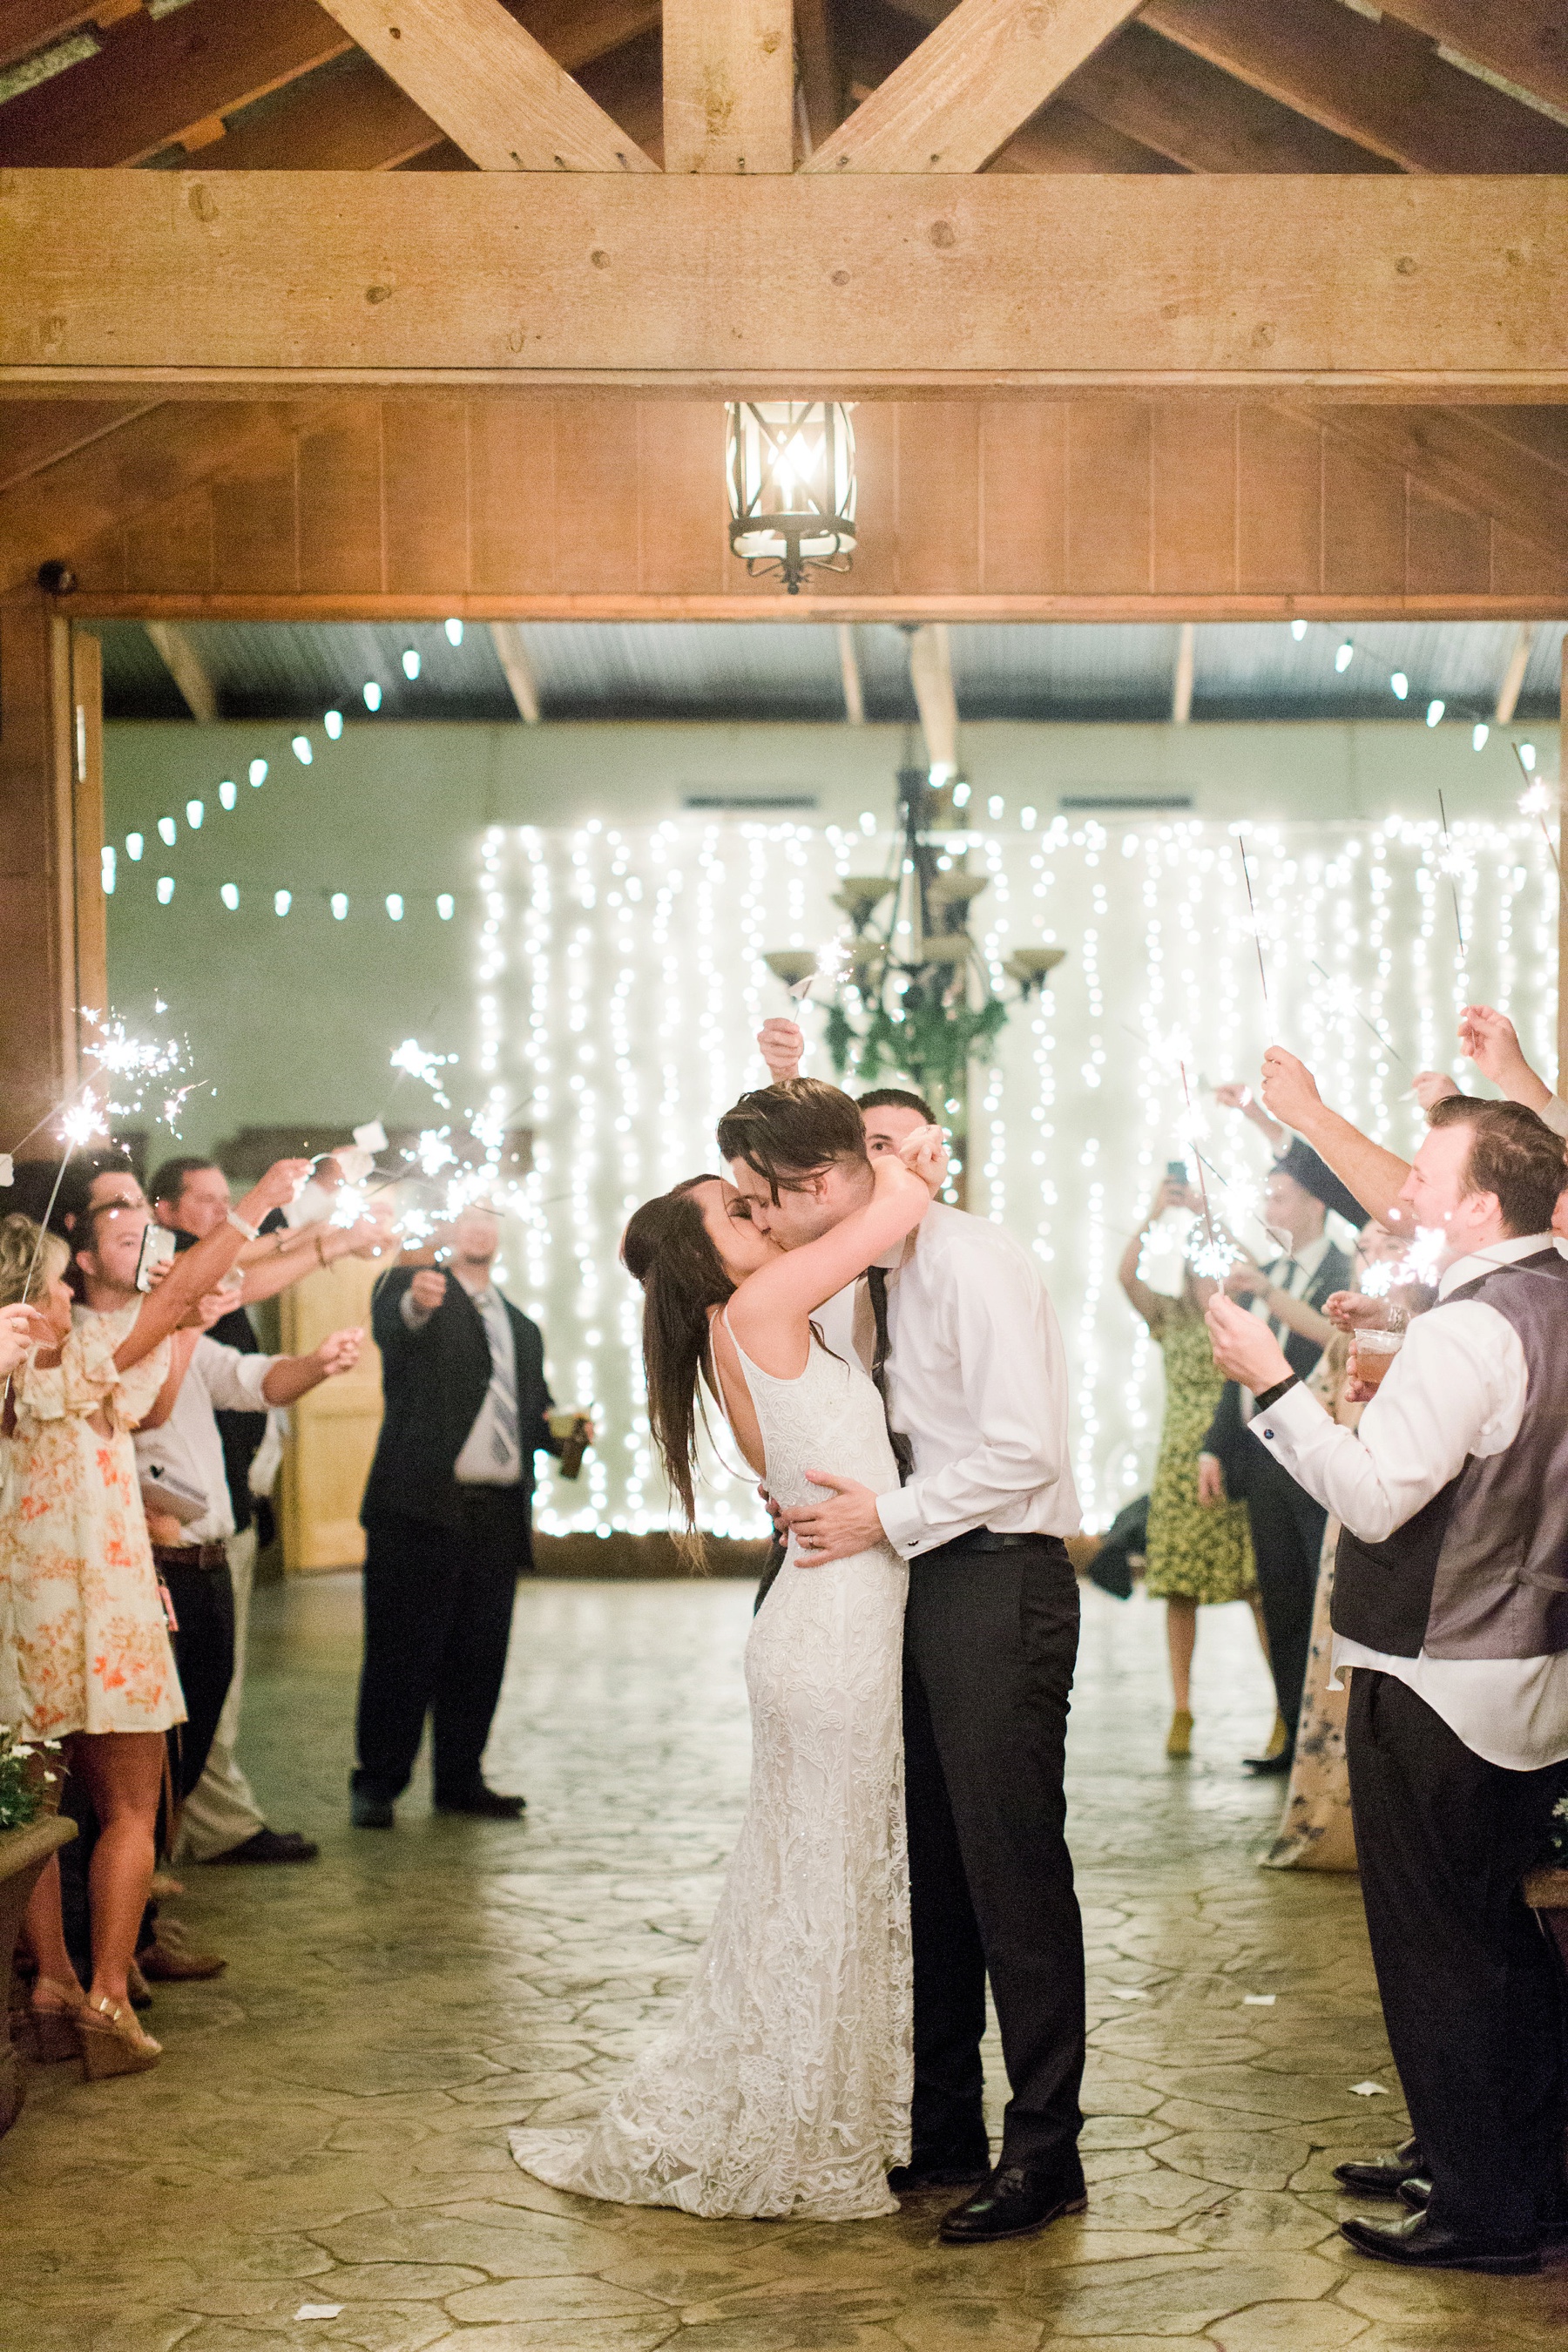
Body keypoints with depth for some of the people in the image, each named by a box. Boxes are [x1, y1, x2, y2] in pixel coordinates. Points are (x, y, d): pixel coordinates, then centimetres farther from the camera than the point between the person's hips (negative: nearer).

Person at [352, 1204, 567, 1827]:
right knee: (402, 1651, -3)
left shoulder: (522, 1327, 23)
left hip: (498, 1513, 6)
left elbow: (535, 1414, 26)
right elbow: (391, 1326, -20)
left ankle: (460, 1778, 18)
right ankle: (377, 1783, 4)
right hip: (422, 1503, -5)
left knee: (478, 1654, 8)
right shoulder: (411, 1285, 3)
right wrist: (416, 1304, -44)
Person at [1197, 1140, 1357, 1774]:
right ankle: (1296, 1734, 18)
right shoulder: (1264, 1275, 17)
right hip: (1264, 1455, 7)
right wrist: (1215, 1446, 16)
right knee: (1282, 1604, 11)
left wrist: (1273, 1295, -30)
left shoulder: (1342, 1274, -5)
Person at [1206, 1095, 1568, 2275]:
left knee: (1437, 1945, 2)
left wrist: (1274, 1383, -19)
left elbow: (1375, 1499, -24)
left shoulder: (1469, 1330, -22)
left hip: (1439, 1690, -9)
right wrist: (1391, 1399, 9)